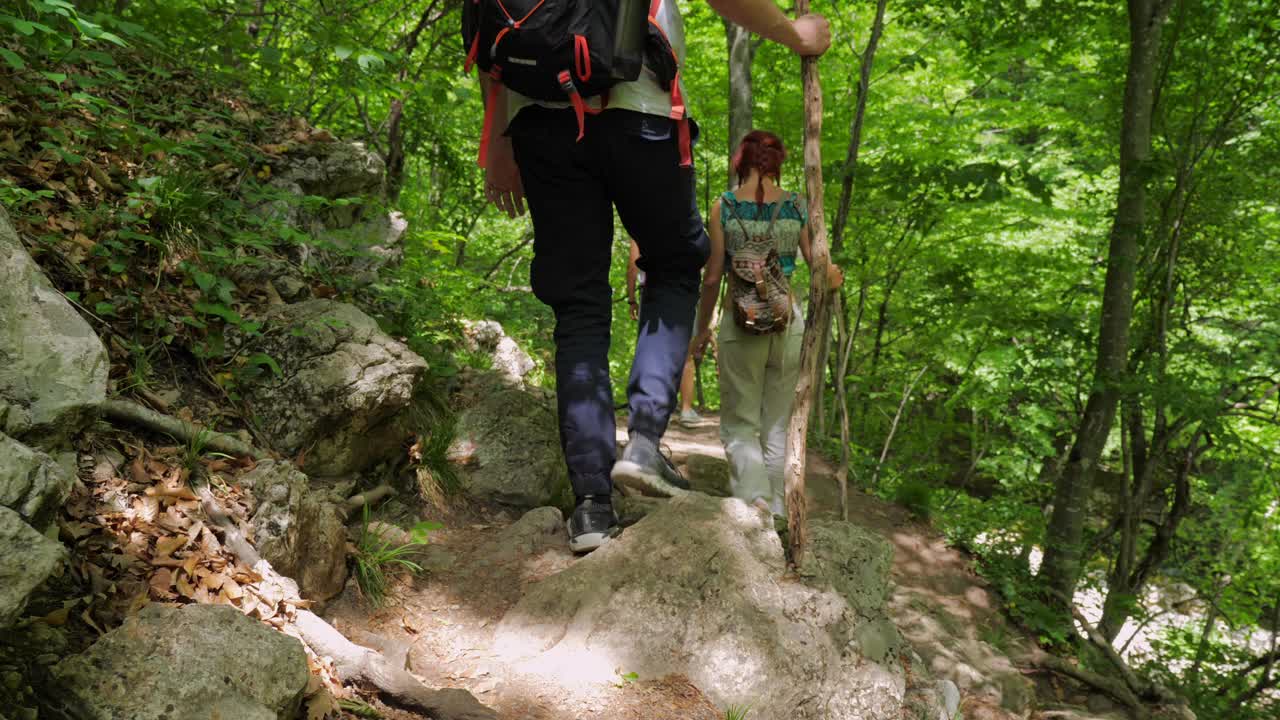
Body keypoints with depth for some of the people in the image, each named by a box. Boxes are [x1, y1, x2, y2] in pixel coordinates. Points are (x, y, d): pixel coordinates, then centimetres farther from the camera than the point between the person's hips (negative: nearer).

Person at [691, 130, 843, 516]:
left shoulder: (724, 206, -4)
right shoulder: (797, 206, 1)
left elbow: (712, 277, -3)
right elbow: (821, 269, 5)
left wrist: (702, 327, 8)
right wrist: (835, 277, 28)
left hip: (741, 321, -2)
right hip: (788, 317, 2)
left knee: (738, 425, 7)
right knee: (776, 425, 14)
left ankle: (755, 500, -16)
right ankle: (775, 511, 19)